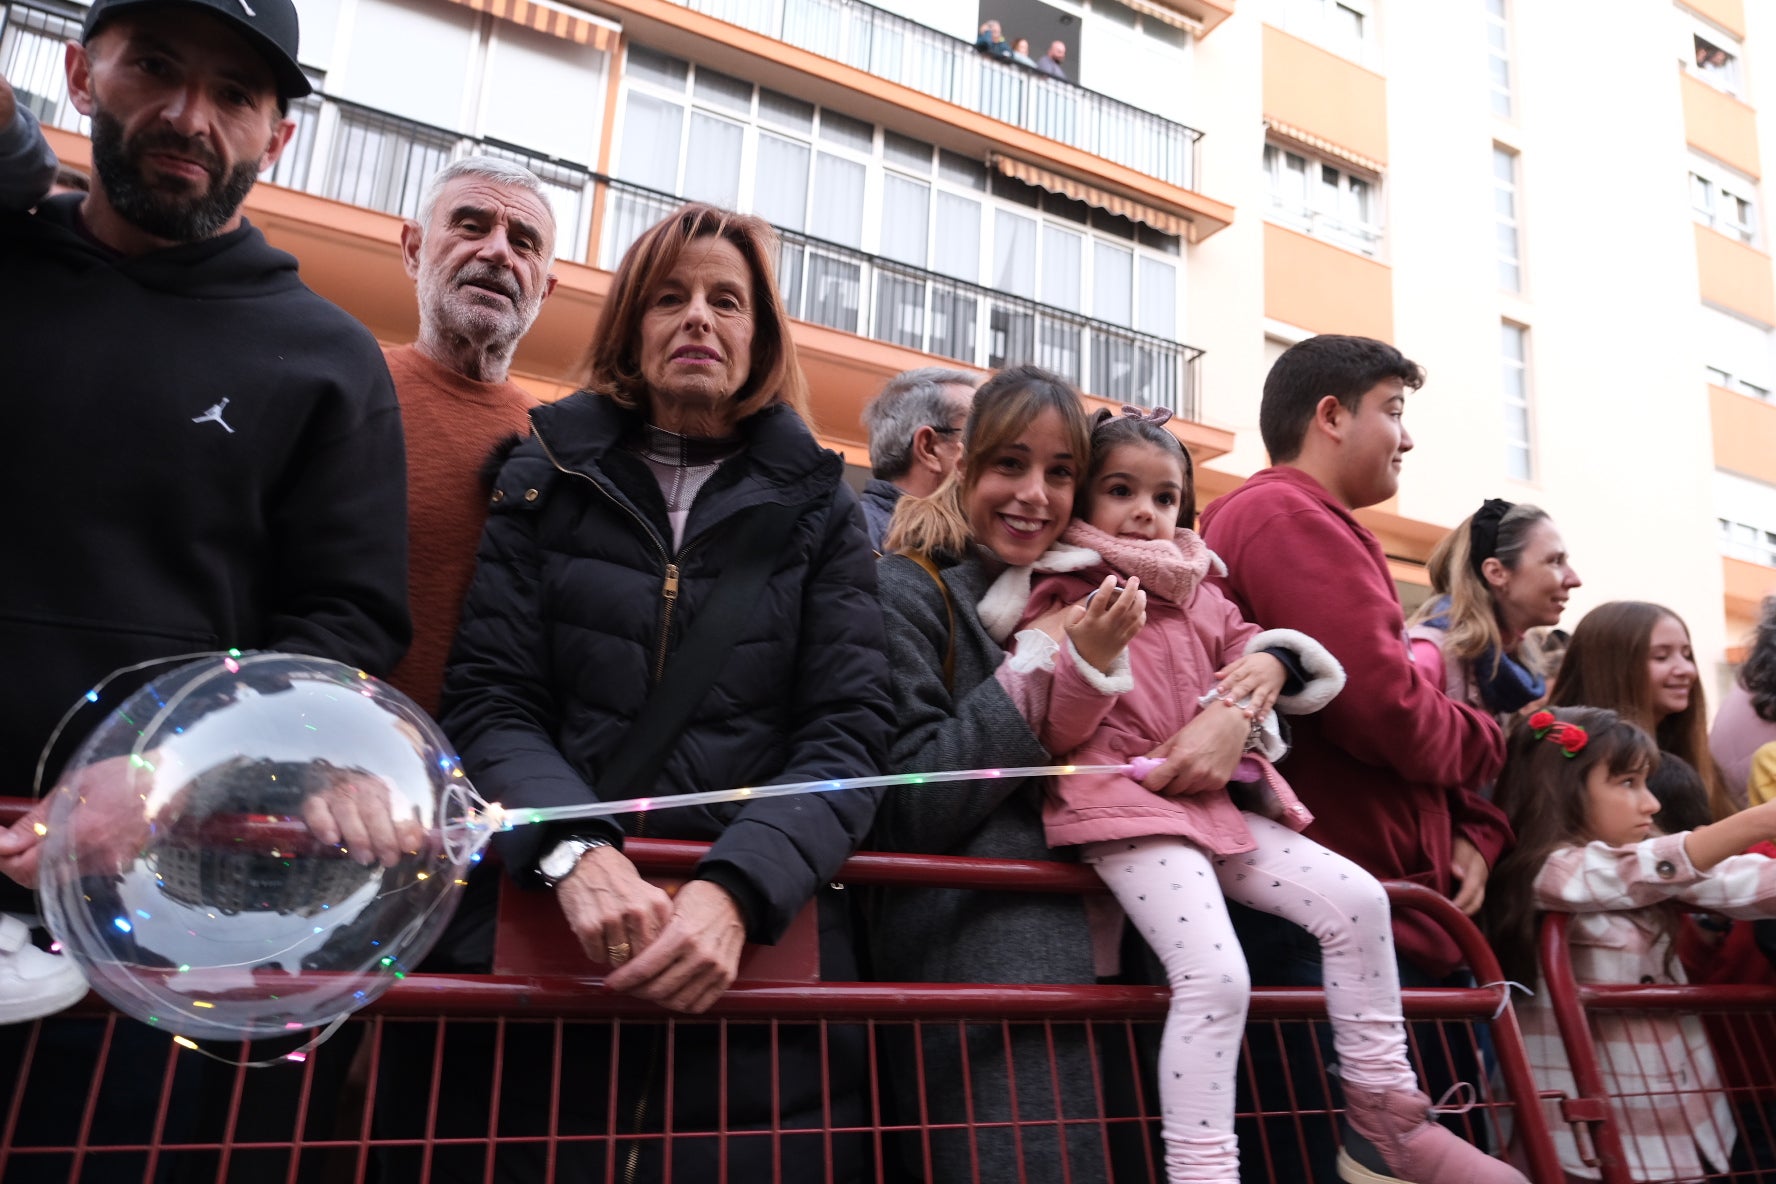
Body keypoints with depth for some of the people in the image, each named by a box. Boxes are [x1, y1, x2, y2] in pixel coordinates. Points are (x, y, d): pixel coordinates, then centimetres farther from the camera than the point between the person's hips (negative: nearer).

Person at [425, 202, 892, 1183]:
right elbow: (488, 703, 0)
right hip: (548, 926, 1)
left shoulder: (815, 506, 7)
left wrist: (737, 890, -19)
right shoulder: (546, 478, 8)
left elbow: (848, 732, -2)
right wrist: (577, 853, -19)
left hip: (759, 936, 0)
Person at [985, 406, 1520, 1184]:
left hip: (1215, 801, 8)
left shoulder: (1198, 597, 19)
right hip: (1125, 807, -7)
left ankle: (1383, 1115, 12)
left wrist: (1270, 661, -4)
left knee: (1354, 898, -1)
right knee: (1215, 975, -24)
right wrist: (1091, 653, -26)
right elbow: (1053, 735, -9)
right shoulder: (1061, 599, -2)